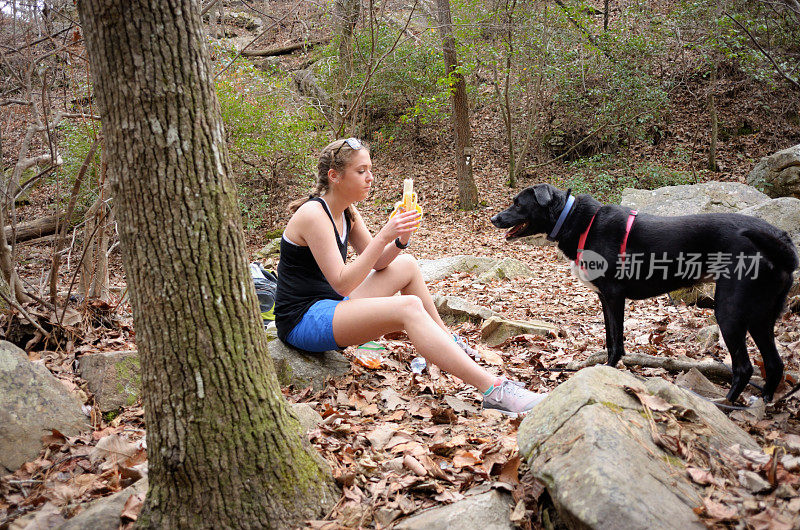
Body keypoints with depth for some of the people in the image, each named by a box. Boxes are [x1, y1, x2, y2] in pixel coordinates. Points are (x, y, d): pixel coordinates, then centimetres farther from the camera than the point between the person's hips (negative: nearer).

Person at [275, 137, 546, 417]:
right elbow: (342, 283, -23)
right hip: (303, 319, -10)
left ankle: (448, 342, 24)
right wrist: (383, 236, -26)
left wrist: (401, 240, -8)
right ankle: (493, 391, -34)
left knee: (406, 264, 14)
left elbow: (376, 263, 12)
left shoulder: (347, 212, 10)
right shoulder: (314, 214, -18)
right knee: (408, 307, -28)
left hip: (330, 305, 10)